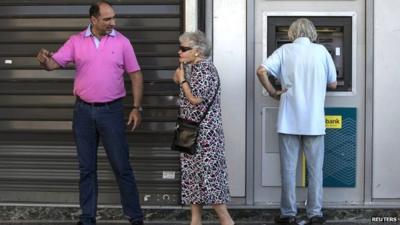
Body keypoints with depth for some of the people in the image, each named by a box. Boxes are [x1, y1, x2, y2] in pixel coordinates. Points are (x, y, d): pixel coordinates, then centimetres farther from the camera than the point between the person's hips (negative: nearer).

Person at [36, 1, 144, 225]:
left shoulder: (122, 42, -1)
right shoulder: (76, 41, 1)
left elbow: (136, 75, 2)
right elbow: (55, 63, -2)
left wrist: (137, 108, -4)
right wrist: (44, 60, -27)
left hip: (112, 110, -2)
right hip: (84, 110, 2)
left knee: (122, 166, 1)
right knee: (87, 168, 10)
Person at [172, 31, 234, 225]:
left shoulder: (205, 68, -15)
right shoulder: (191, 67, 13)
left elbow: (195, 98, -21)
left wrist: (182, 80, -10)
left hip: (205, 133, -10)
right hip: (191, 132, 10)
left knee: (207, 174, -8)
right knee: (192, 174, 10)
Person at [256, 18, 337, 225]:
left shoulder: (285, 50, 0)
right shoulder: (321, 51, 2)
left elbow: (261, 71, -13)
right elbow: (333, 84, 9)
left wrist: (272, 92, 1)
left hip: (289, 120, 0)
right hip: (314, 121, 0)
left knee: (288, 169, 6)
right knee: (315, 169, 8)